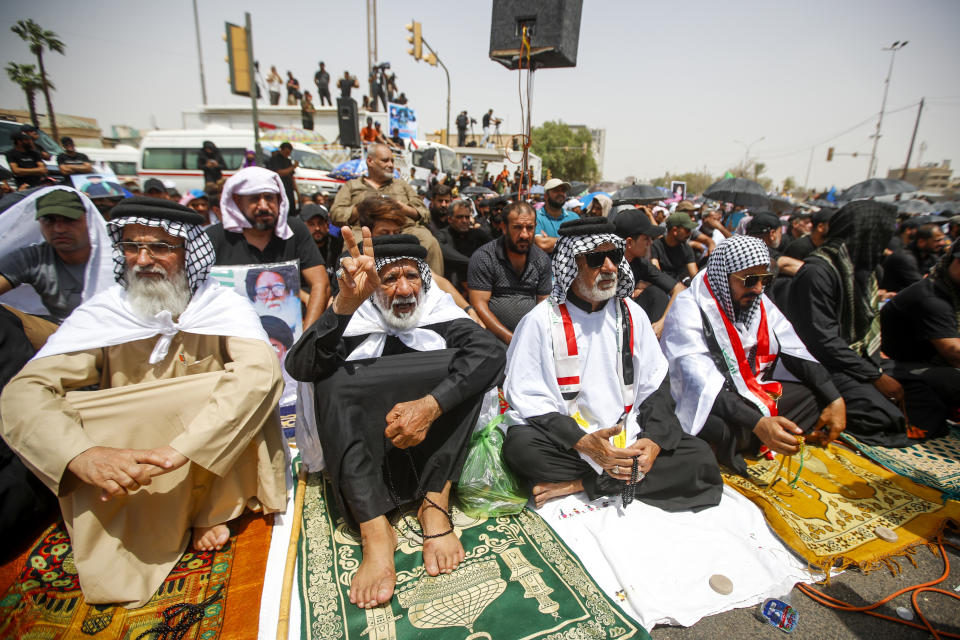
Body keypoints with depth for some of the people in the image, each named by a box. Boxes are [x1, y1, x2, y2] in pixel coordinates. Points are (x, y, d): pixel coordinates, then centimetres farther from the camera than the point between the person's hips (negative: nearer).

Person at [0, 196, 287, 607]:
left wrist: (179, 450, -38)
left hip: (219, 461, -1)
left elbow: (261, 369, -29)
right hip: (126, 459, 2)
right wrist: (83, 456, -36)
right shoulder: (100, 315, -6)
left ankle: (212, 511, -4)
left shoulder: (223, 307, -12)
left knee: (242, 389, -26)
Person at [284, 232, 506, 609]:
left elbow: (491, 351, -20)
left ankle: (435, 503, -20)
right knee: (336, 382, -24)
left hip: (433, 447, 0)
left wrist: (430, 405, -33)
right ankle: (375, 532, -30)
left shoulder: (438, 310, 0)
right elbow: (298, 368, -20)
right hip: (362, 450, 0)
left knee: (474, 360, -19)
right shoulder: (354, 318, -1)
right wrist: (345, 303, -36)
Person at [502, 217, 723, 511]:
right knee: (519, 445, -31)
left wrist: (654, 440, -10)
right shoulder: (541, 320, -7)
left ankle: (582, 484, -15)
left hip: (628, 438, 4)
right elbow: (527, 397, -10)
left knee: (700, 457, -16)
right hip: (565, 440, -4)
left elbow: (655, 387, 8)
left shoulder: (631, 314, 6)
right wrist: (583, 442, -21)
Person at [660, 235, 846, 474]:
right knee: (716, 428, -39)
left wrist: (835, 399, -8)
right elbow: (700, 382, -29)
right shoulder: (689, 308, -19)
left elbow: (795, 352, 5)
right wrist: (757, 422, -37)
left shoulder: (758, 302, 5)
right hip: (708, 405, -8)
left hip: (752, 395, 8)